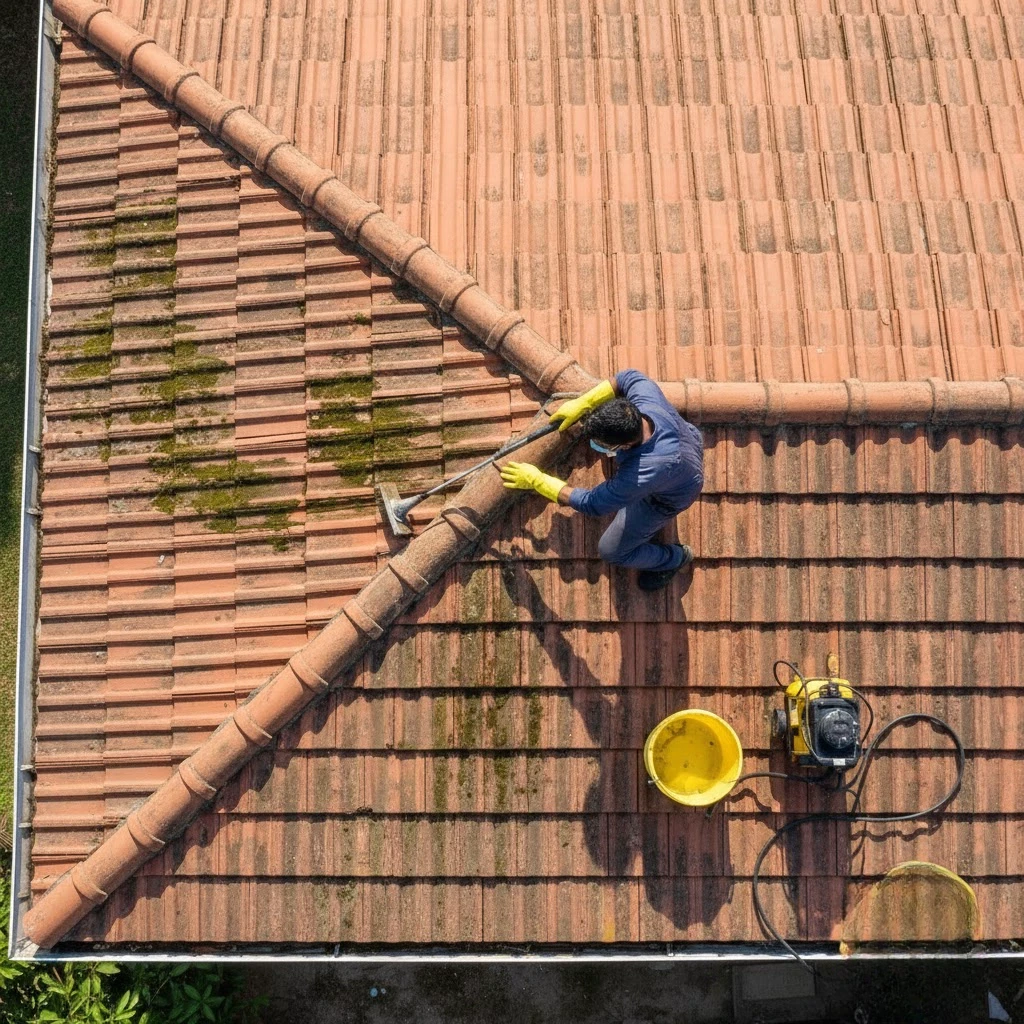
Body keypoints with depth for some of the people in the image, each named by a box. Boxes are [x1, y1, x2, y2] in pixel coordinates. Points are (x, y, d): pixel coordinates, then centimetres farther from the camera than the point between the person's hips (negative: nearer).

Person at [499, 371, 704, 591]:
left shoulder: (642, 475, -49)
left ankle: (675, 557, 32)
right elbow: (629, 377, -12)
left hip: (668, 497, -5)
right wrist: (581, 404, -20)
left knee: (611, 550, 9)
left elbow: (592, 503, -35)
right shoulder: (647, 396, -37)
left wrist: (536, 480, -27)